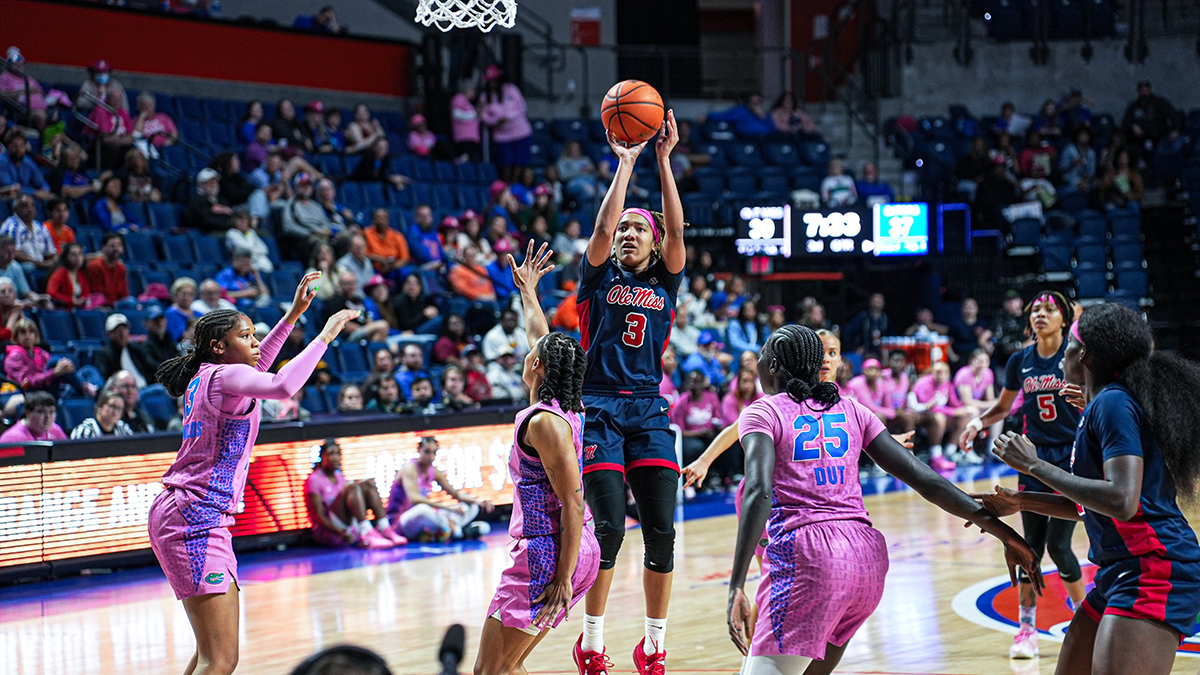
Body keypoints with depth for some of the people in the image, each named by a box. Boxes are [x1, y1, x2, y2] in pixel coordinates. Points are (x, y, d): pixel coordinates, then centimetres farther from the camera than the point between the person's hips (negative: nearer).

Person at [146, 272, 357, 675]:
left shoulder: (206, 377, 16)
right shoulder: (224, 376, -11)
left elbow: (253, 373, 38)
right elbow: (282, 386, -31)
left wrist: (293, 314, 34)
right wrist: (324, 336, -21)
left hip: (176, 515, 11)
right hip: (196, 519, -11)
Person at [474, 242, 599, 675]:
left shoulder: (544, 422, -16)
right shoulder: (566, 407, 10)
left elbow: (573, 503, -21)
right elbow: (543, 341, 28)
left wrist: (564, 578, -23)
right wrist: (527, 291, 43)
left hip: (547, 553, -10)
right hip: (566, 552, 10)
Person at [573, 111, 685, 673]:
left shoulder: (665, 281, 12)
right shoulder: (600, 276, 8)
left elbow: (676, 230, -3)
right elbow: (602, 226, -9)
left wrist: (663, 159, -8)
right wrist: (626, 162, -8)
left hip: (649, 411, 3)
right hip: (599, 410, -3)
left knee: (661, 532, -3)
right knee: (610, 528, -11)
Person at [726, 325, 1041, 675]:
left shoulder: (761, 413, 4)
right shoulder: (850, 410, 18)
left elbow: (759, 493, -14)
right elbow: (923, 478, 10)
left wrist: (736, 587, -22)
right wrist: (1001, 531, 10)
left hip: (804, 556, -6)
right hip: (868, 556, 7)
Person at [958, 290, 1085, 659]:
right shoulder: (1020, 362, 5)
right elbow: (1002, 407, 19)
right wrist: (977, 422, 1)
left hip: (1071, 461, -4)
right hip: (1033, 461, 4)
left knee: (1058, 546, -8)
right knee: (1032, 545, 2)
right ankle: (1027, 628, 11)